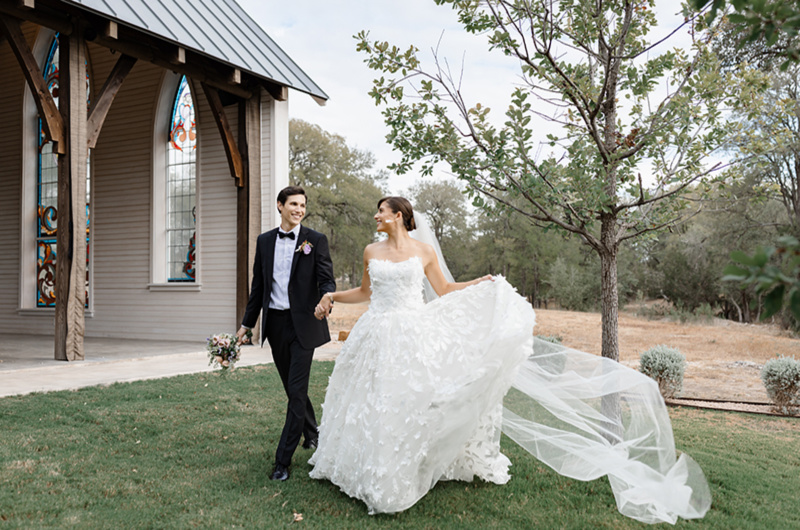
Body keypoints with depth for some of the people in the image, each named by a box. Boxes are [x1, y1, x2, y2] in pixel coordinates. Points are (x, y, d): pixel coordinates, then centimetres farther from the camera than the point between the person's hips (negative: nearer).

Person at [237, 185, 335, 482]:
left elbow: (326, 279, -10)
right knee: (292, 387, 16)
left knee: (296, 390, -6)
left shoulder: (315, 240, -2)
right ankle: (311, 432, 40)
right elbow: (258, 285, 14)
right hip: (275, 323, 5)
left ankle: (283, 459, 0)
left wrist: (327, 296, -34)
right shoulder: (265, 241, 9)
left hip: (303, 323, -4)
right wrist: (246, 323, 14)